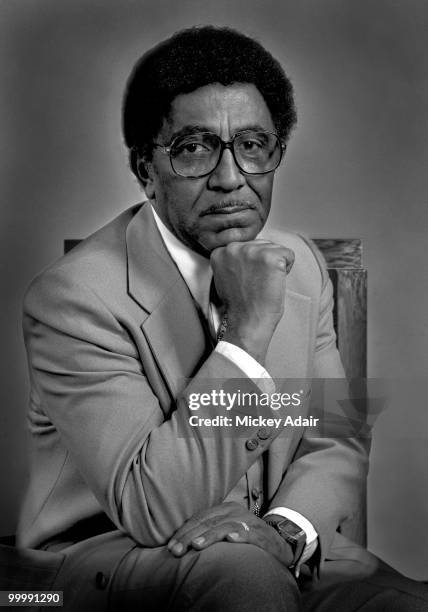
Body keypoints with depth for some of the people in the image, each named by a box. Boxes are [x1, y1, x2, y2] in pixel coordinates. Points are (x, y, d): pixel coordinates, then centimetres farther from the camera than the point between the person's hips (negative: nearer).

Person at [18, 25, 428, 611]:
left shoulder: (301, 264, 3)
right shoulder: (75, 295, -18)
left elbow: (337, 442, 6)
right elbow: (151, 510, -23)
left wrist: (288, 528, -16)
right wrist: (247, 331, -29)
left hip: (268, 549, 5)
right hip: (111, 556, -5)